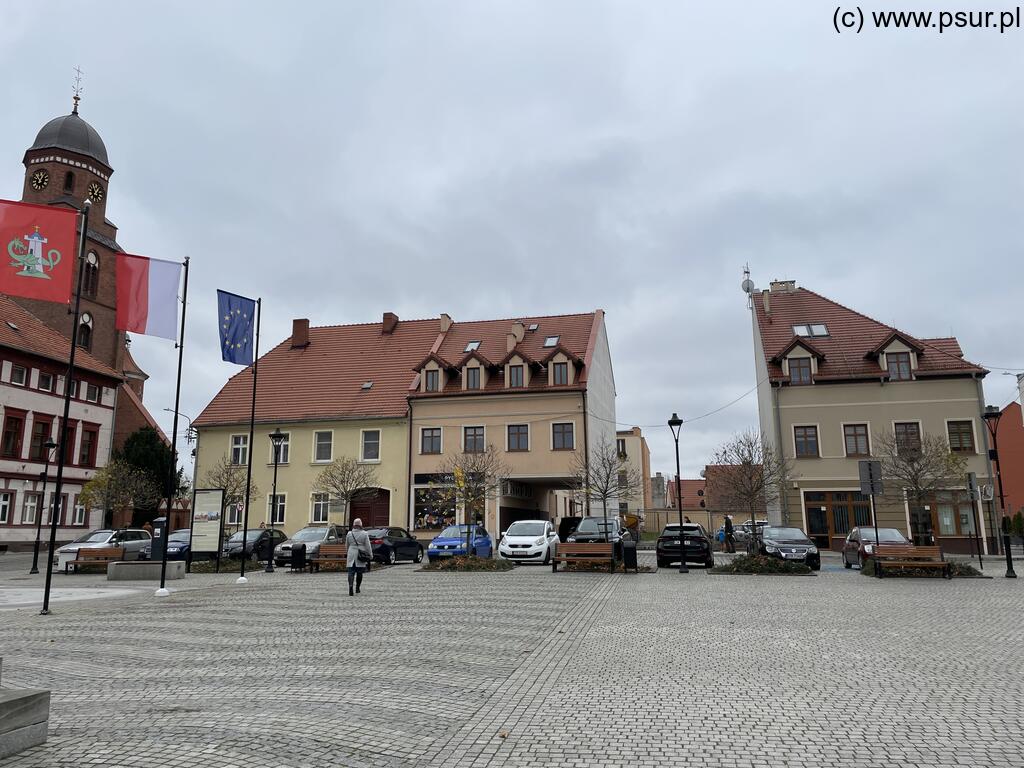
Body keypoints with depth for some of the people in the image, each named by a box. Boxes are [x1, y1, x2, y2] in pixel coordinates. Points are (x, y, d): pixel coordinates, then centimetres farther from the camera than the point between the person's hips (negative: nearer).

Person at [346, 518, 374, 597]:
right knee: (359, 572, 12)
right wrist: (370, 556, 3)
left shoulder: (349, 534, 2)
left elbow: (347, 545, 14)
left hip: (351, 555, 1)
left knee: (351, 572, -2)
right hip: (361, 556, -1)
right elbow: (368, 546, -4)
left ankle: (350, 585, -24)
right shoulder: (364, 534, -4)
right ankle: (357, 588, 21)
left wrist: (347, 553, 31)